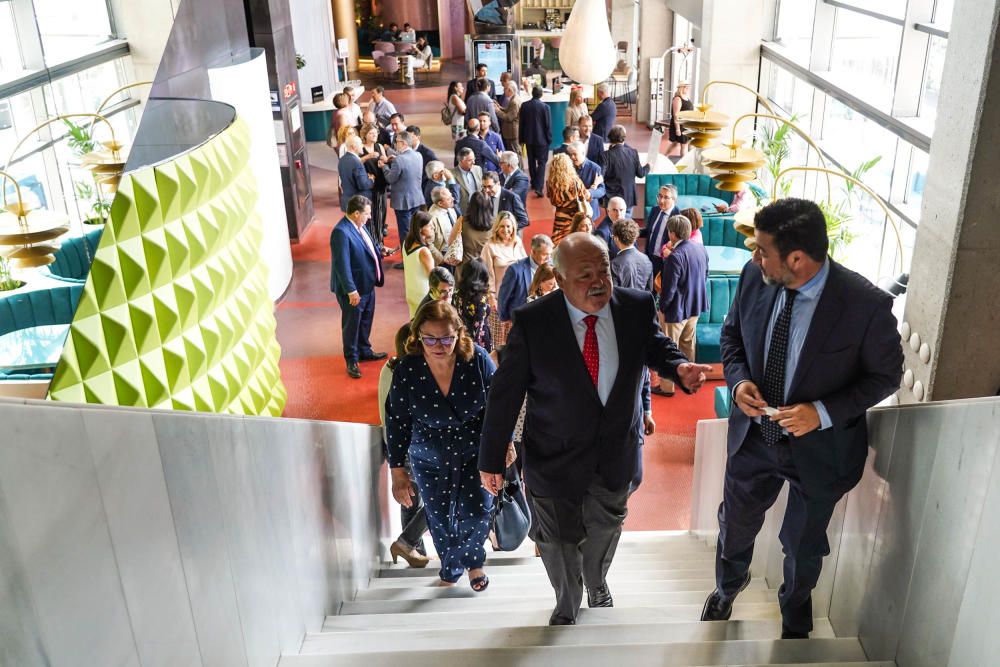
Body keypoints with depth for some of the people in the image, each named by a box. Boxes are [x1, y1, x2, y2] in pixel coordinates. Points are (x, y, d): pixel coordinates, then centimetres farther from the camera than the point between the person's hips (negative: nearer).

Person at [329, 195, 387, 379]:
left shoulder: (359, 225, 2)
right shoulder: (341, 232, -26)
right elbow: (342, 265, -27)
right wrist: (351, 290, -25)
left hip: (367, 284, 9)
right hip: (354, 289, -9)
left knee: (365, 322, 24)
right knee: (351, 326, 8)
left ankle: (365, 351, 42)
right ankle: (352, 361, 23)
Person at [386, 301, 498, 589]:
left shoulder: (477, 359, -20)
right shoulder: (406, 370, -19)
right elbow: (397, 422, -8)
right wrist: (398, 471, -3)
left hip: (475, 453, 0)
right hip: (429, 460, 1)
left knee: (477, 514, 0)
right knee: (440, 520, 11)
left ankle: (472, 561, 33)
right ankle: (452, 569, 40)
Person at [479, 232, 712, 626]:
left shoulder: (638, 307, -14)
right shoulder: (532, 321, -22)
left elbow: (656, 348, 6)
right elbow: (505, 394, -16)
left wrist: (679, 367, -19)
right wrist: (491, 461, -11)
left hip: (615, 455, 3)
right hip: (555, 457, -3)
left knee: (604, 527, 27)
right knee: (558, 538, 18)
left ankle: (596, 583, 62)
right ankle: (566, 606, 51)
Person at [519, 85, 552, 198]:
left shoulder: (524, 105, -3)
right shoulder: (545, 107, -13)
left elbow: (521, 123, 4)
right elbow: (548, 125, -9)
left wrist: (521, 138, 13)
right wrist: (549, 139, 2)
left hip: (529, 139, 4)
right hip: (541, 139, -4)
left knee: (531, 161, 18)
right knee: (541, 163, -1)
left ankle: (534, 183, 30)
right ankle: (538, 187, -14)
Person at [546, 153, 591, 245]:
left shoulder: (550, 183, -12)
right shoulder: (575, 181, -16)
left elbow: (552, 201, 3)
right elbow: (587, 196, -1)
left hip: (560, 218, 2)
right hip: (575, 218, -2)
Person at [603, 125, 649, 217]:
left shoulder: (607, 155, -16)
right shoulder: (633, 152, -5)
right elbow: (640, 173, 3)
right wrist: (648, 166, 23)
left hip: (612, 198, -3)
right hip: (629, 198, 3)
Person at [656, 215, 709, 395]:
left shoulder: (675, 257, -28)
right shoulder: (701, 248, -5)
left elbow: (668, 289, -23)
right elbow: (705, 276, 8)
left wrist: (662, 306, -7)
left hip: (677, 309, -7)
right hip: (696, 306, 7)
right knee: (688, 344, 24)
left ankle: (667, 387, 19)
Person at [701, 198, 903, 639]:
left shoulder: (866, 305, -28)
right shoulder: (754, 276, -16)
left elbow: (885, 375, -13)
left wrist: (824, 413, -26)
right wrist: (738, 380, -18)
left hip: (818, 446, -3)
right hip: (754, 433, 3)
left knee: (803, 547, 22)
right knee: (736, 525, 25)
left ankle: (795, 620, 56)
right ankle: (727, 587, 60)